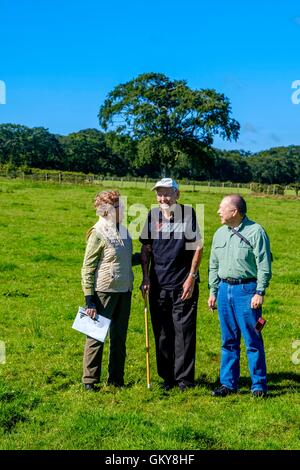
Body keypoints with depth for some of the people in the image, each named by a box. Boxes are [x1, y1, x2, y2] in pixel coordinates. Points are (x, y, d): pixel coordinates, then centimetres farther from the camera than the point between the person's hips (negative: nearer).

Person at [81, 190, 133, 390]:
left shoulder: (123, 231, 8)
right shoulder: (98, 233, -12)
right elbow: (87, 269, -12)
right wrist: (89, 300, -15)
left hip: (124, 291, 7)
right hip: (104, 291, -7)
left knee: (119, 337, 14)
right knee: (96, 336, 3)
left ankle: (116, 379, 26)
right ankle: (90, 380, 15)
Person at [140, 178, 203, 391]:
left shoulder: (188, 213, -6)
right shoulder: (153, 215, 4)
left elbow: (198, 247, -4)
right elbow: (146, 248, 10)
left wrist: (191, 278, -9)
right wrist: (145, 278, 4)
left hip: (184, 284, -4)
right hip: (158, 284, 4)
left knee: (184, 331, 0)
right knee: (162, 333, 9)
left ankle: (185, 377, 11)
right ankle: (167, 377, 21)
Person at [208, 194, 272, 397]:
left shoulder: (255, 231, -6)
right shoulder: (220, 234, 13)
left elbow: (264, 265, -9)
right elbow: (214, 265, 19)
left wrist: (260, 292, -14)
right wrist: (213, 291, 15)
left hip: (247, 289, -6)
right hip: (224, 289, 6)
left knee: (253, 340, -2)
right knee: (228, 341, 11)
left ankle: (259, 385, 7)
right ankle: (228, 383, 19)